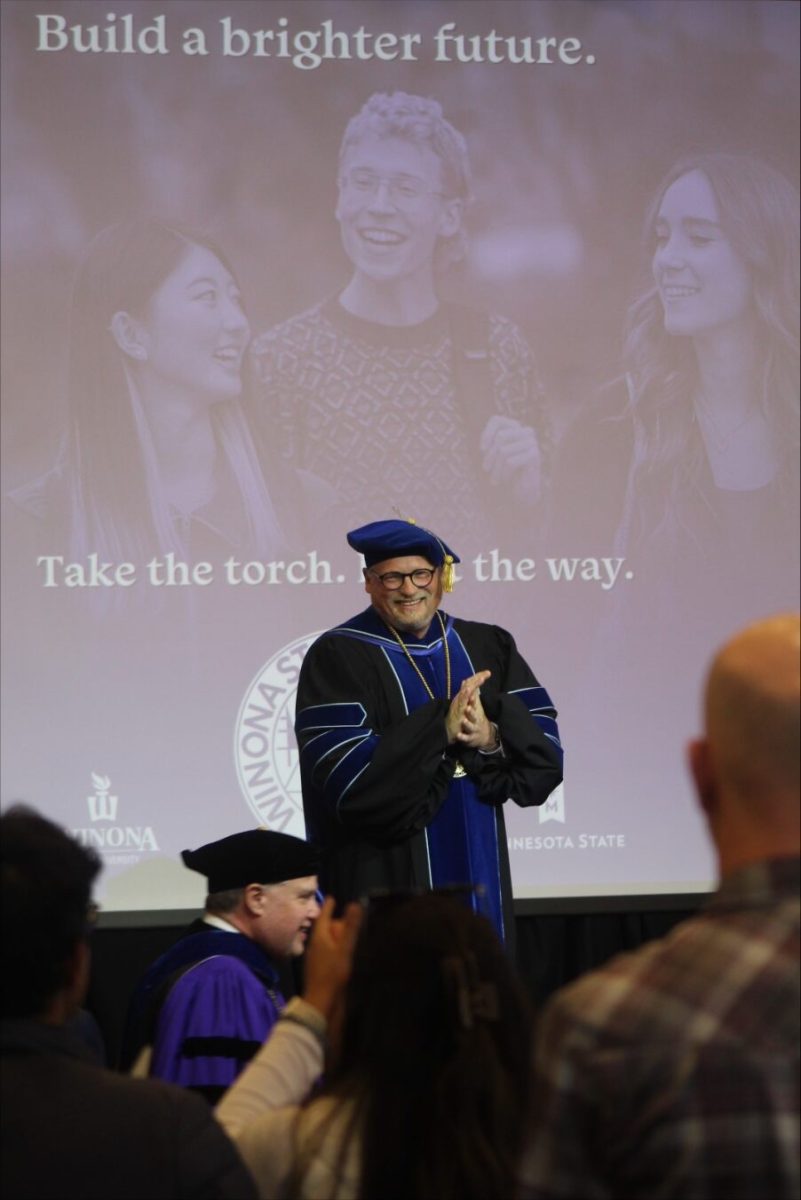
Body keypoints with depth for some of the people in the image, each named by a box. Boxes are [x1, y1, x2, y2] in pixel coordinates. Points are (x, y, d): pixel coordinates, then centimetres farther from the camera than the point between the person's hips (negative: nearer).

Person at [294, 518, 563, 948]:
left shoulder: (490, 649, 10)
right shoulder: (336, 658, -3)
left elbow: (545, 755, 4)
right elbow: (345, 774, -15)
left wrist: (492, 740, -17)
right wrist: (441, 729, -21)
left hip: (478, 879, 4)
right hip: (386, 884, -4)